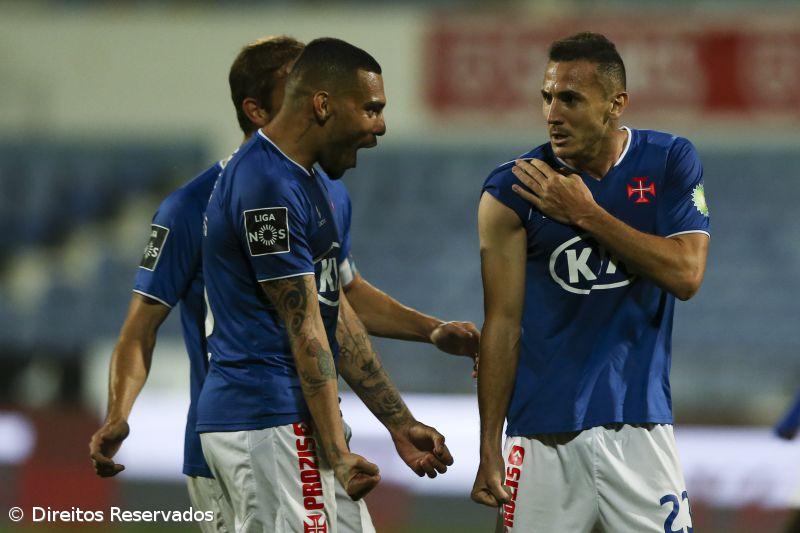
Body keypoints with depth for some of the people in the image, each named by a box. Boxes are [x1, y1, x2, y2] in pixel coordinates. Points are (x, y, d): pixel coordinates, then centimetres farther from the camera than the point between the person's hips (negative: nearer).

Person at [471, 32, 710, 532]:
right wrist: (489, 449, -6)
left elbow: (686, 275, -10)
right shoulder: (511, 193, -3)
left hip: (639, 422, 1)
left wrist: (586, 214, -14)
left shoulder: (671, 162, 1)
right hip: (542, 432, -1)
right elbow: (503, 325, -3)